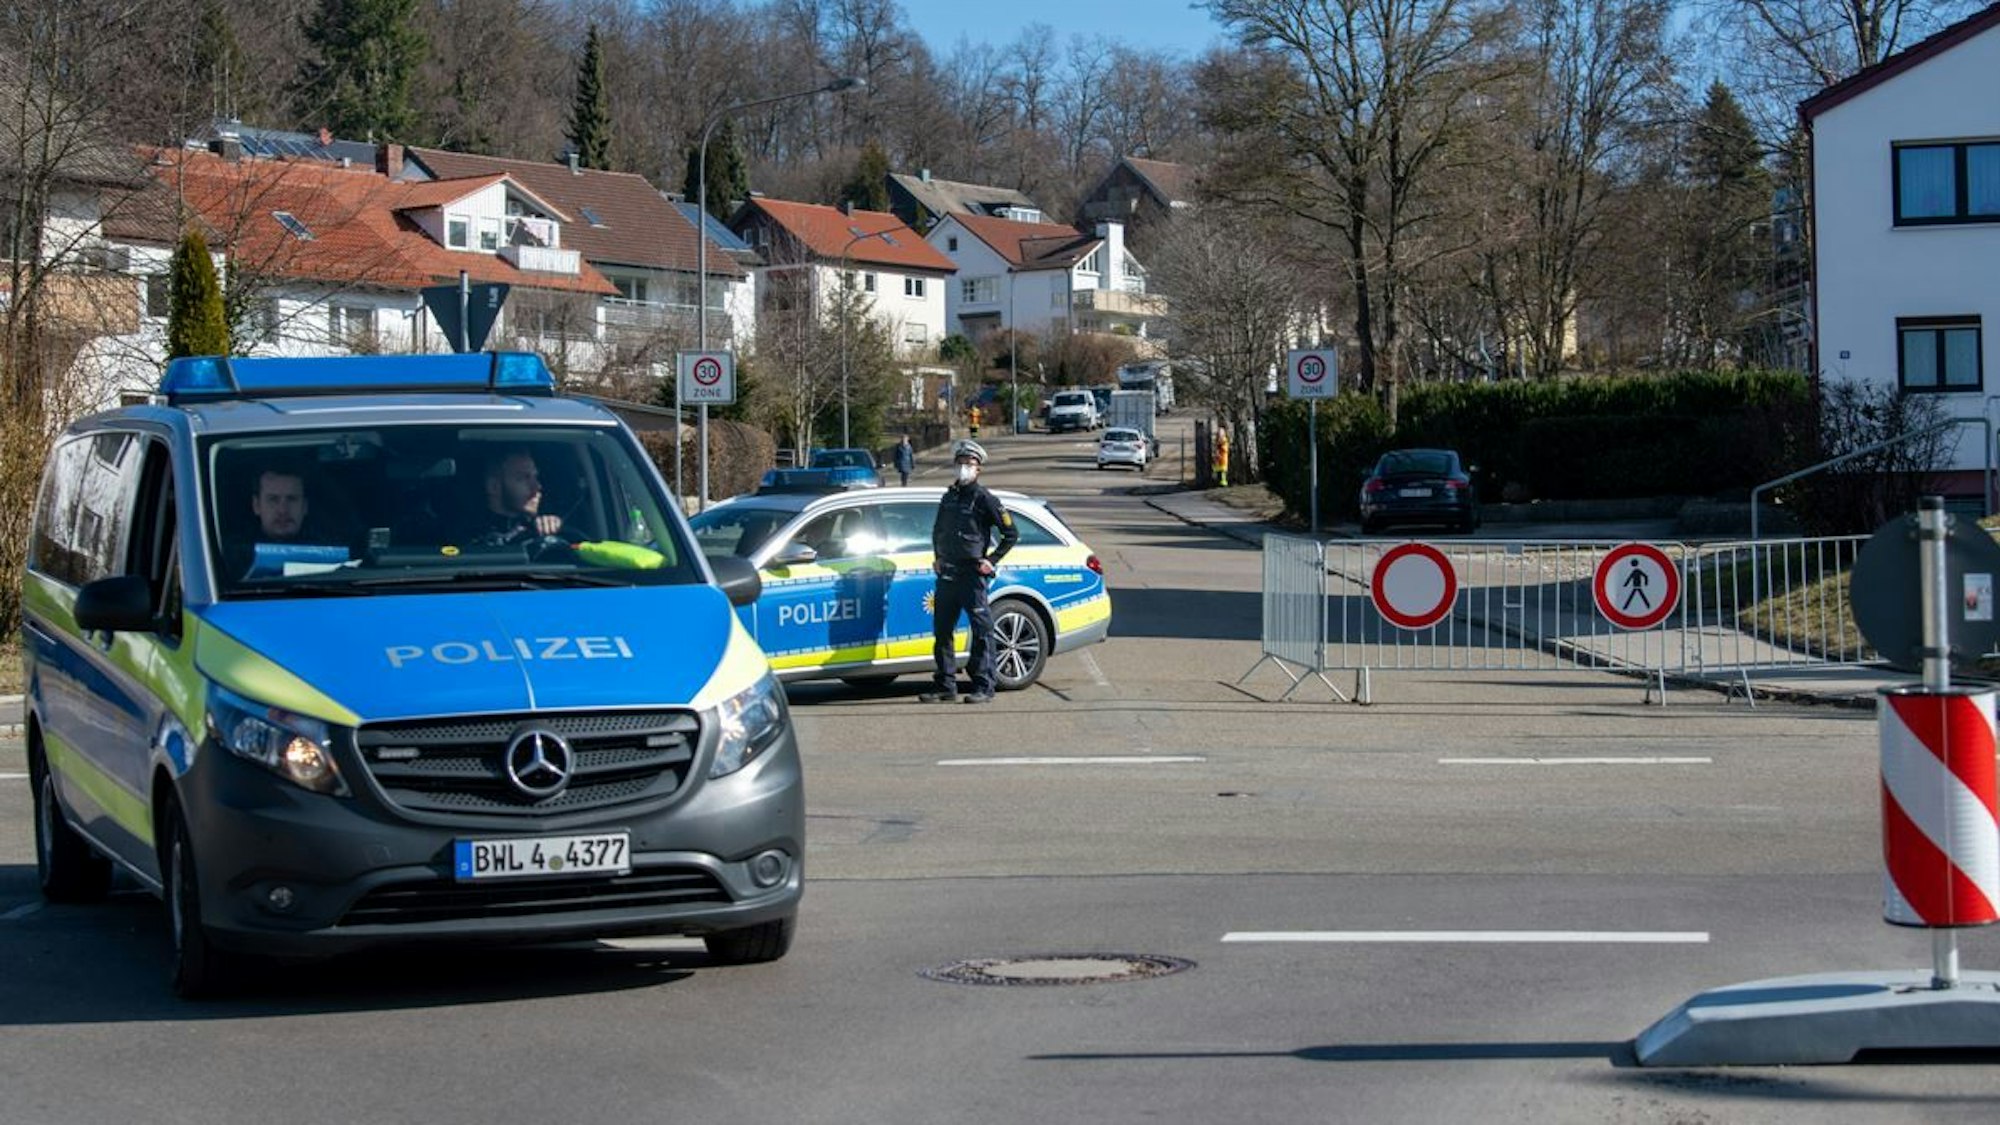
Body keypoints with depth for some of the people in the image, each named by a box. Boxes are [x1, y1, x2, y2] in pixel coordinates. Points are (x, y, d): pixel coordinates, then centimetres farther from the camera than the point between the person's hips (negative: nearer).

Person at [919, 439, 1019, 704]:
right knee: (941, 631, 8)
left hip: (972, 575, -7)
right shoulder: (948, 497, 15)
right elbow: (937, 531, 31)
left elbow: (1011, 534, -3)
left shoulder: (984, 499, -4)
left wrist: (991, 560, -7)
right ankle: (945, 686, 15)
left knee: (981, 631, -4)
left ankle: (983, 687, -3)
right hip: (947, 574, 7)